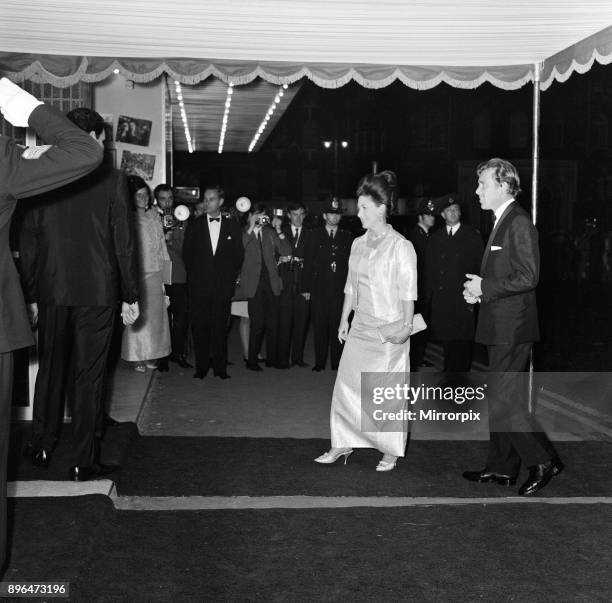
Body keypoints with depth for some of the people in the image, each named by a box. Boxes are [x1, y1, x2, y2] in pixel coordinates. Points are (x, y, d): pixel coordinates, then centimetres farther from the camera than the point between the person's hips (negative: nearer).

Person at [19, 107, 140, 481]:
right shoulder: (113, 180, -7)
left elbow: (28, 242, 3)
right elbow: (124, 242, -6)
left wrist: (32, 295, 11)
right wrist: (130, 295, 1)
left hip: (52, 292, 3)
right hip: (98, 292, -2)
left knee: (50, 369, 17)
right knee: (90, 374, 5)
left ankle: (42, 448, 28)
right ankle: (85, 461, 10)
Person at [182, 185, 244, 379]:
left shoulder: (232, 226, 9)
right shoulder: (194, 225, 9)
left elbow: (238, 254, 9)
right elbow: (187, 254, 9)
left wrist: (230, 275, 2)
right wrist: (195, 274, 3)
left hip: (223, 285, 0)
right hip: (199, 285, 0)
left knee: (220, 327, 1)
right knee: (199, 327, -1)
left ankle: (220, 367, 8)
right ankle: (201, 367, 6)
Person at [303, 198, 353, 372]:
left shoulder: (347, 237, 11)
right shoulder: (315, 235, 7)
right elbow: (308, 263, 4)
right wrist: (307, 287, -3)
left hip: (340, 290, 1)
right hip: (319, 290, -1)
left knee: (338, 326, 1)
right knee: (319, 326, 2)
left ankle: (337, 362, 10)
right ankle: (319, 362, 10)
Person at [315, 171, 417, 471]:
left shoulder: (401, 246, -10)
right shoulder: (358, 243, 9)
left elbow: (408, 292, -13)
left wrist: (406, 327, -18)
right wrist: (344, 319, 13)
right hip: (360, 328, 6)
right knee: (346, 385, 6)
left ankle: (391, 451, 19)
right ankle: (343, 444, 18)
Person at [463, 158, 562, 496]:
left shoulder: (519, 221, -14)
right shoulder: (502, 222, 16)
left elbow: (527, 276, -22)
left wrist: (484, 286, -16)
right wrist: (479, 290, 7)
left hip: (513, 327, -10)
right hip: (501, 327, 10)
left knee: (502, 400, -7)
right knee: (502, 398, 14)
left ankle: (543, 461, 6)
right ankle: (502, 468, 23)